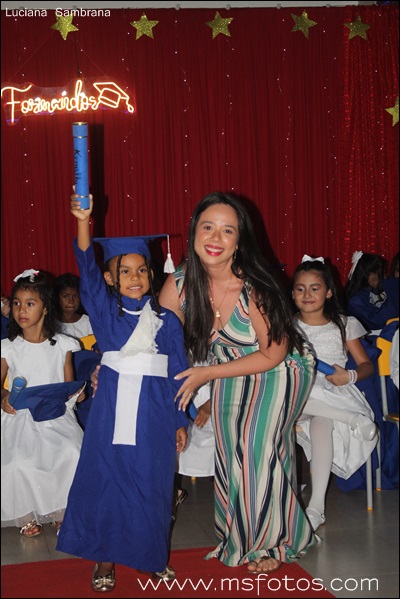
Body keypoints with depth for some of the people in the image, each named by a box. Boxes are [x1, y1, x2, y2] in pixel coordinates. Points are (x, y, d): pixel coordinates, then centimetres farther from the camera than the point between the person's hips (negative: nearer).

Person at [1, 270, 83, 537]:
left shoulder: (62, 345, 5)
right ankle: (27, 515, 2)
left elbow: (69, 385, 9)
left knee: (71, 454, -26)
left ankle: (61, 512, -2)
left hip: (56, 417, 0)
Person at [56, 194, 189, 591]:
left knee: (150, 484, 7)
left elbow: (178, 374, 7)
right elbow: (87, 269, -12)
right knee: (104, 480, 5)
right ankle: (104, 559, 22)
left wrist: (181, 421, 6)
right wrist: (83, 222, -27)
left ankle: (151, 556, 27)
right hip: (111, 409, 0)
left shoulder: (167, 321, 4)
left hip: (154, 413, 0)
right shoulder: (104, 311, 3)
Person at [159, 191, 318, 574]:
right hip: (227, 373, 4)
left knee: (257, 449, -9)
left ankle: (270, 541, 17)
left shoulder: (254, 289, -32)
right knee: (229, 453, 5)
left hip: (278, 372, -4)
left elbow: (273, 354, -22)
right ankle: (239, 537, 29)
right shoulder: (178, 286, -19)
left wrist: (208, 374, -22)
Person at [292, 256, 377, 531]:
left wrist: (349, 376, -13)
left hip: (334, 394, -1)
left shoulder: (343, 325, 8)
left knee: (321, 423, -37)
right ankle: (353, 419, -28)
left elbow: (367, 365, 8)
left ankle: (317, 506, -35)